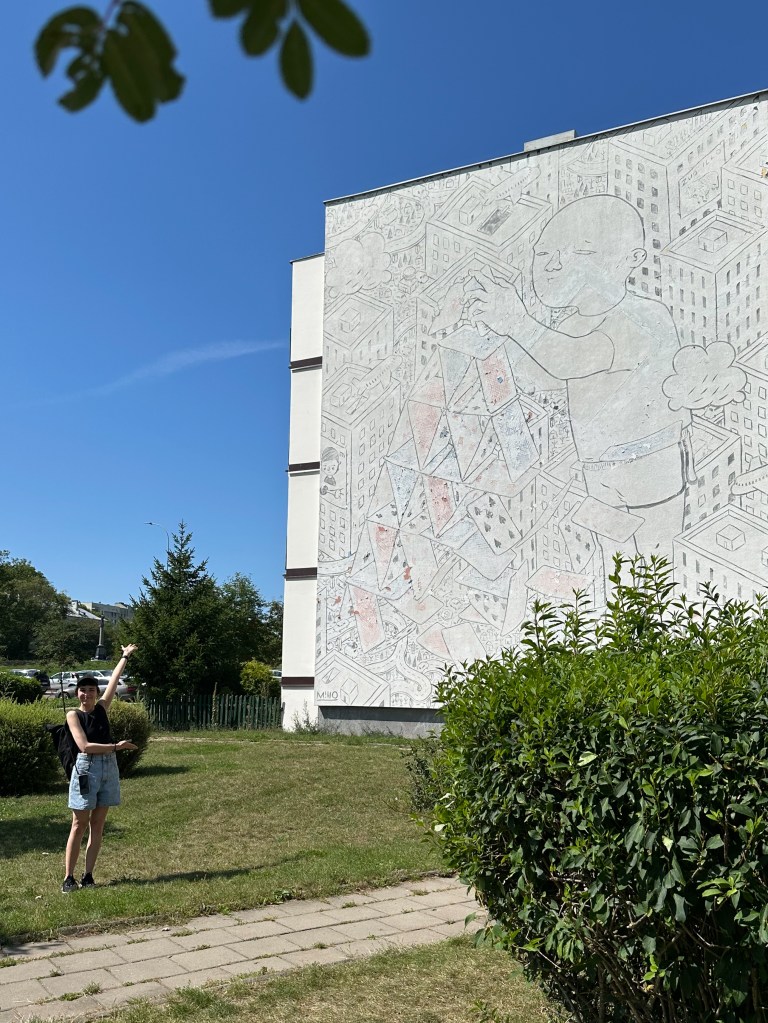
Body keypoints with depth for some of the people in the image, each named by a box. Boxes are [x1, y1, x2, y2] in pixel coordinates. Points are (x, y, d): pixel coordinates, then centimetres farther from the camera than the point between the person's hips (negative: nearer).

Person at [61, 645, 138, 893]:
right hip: (87, 768, -5)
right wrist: (116, 746, -16)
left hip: (109, 768, 5)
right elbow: (84, 746, -15)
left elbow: (114, 680, 15)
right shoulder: (73, 715, -5)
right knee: (79, 825, -3)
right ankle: (69, 878, 1)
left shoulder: (102, 708, 8)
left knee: (97, 824, 6)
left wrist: (125, 656, 21)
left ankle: (88, 876, 11)